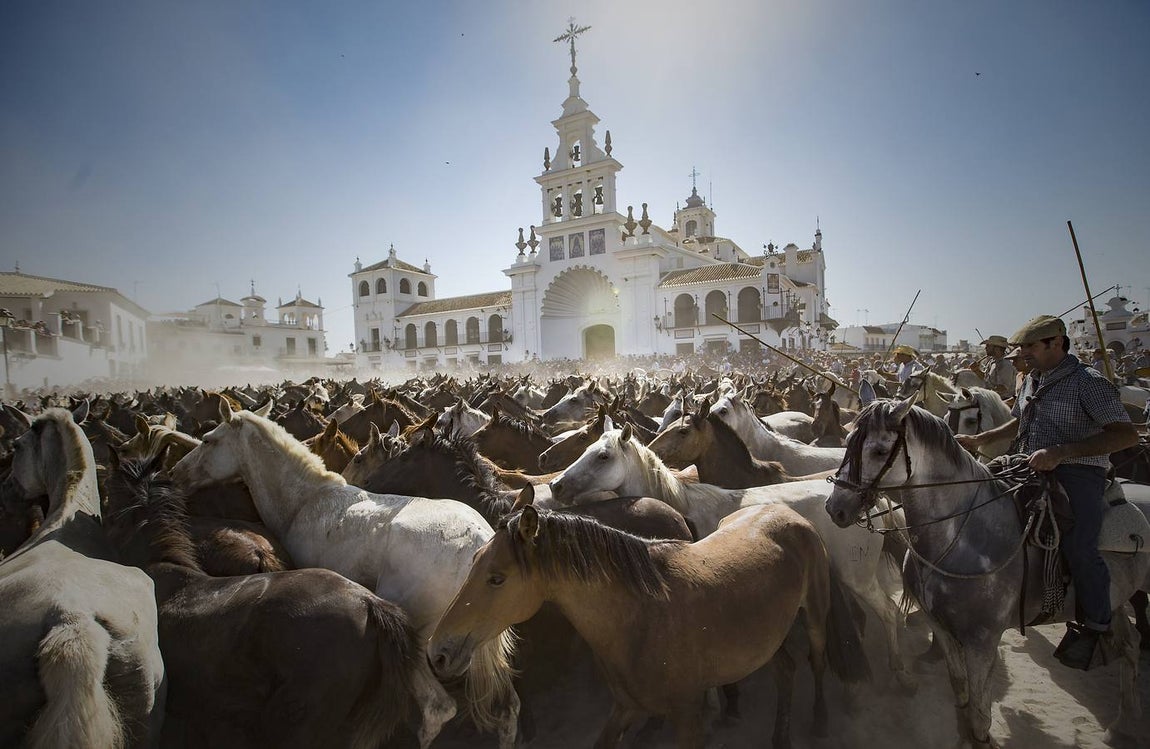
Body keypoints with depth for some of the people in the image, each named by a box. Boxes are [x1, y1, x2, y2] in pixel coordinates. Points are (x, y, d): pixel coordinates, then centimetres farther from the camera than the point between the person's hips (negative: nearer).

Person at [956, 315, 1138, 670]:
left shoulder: (1088, 382, -12)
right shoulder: (1031, 380, 11)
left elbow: (1127, 434, -20)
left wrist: (1060, 452, -29)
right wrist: (981, 439, 16)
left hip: (1077, 473, -8)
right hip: (1031, 469, 8)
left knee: (1077, 545, -24)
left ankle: (1095, 624, -2)